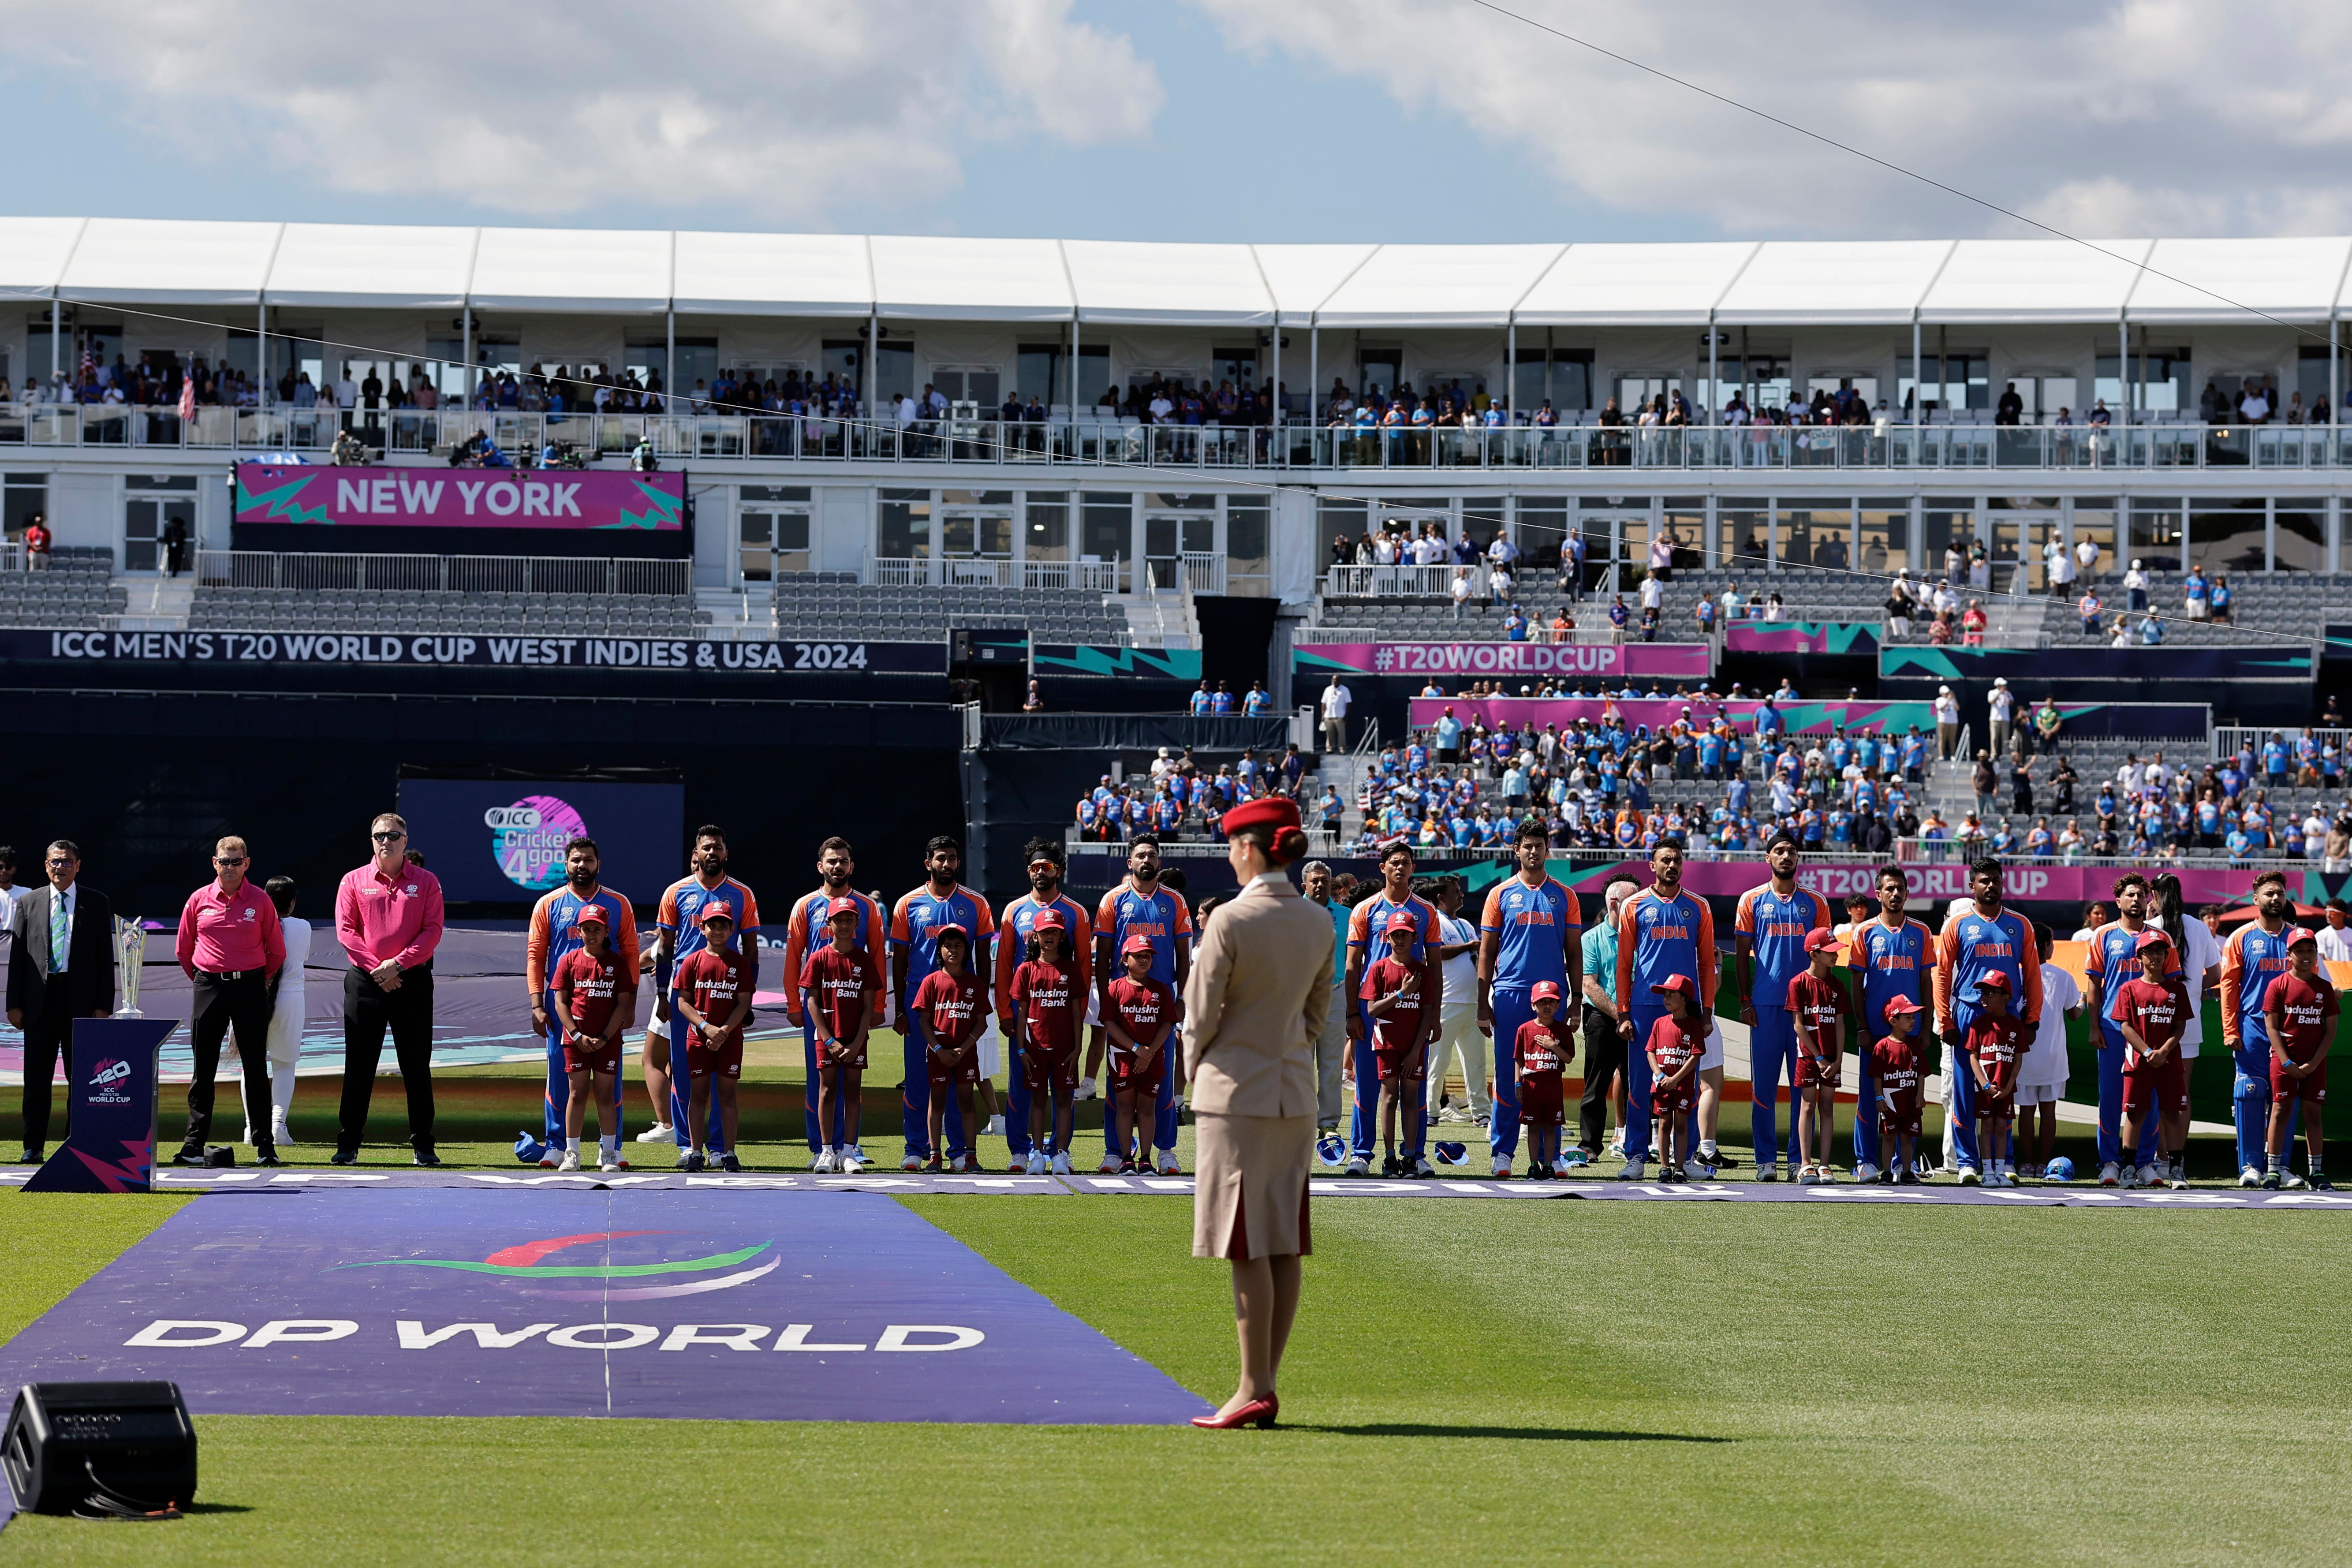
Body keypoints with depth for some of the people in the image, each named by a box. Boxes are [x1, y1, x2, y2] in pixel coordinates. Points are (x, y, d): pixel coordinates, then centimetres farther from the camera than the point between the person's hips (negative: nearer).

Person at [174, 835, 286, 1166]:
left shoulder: (260, 901, 1)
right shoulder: (199, 900, 4)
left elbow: (277, 952, 9)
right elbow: (183, 950, 14)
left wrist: (258, 980, 10)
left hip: (250, 987, -1)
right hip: (208, 988, 1)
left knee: (256, 1069, 0)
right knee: (203, 1069, 2)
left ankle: (266, 1146, 3)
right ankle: (194, 1145, 4)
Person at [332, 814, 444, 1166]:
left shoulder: (426, 882, 5)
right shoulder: (353, 882, 6)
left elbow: (432, 931, -2)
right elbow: (346, 930, 0)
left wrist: (398, 964, -13)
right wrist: (376, 968, -11)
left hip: (413, 981, 0)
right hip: (364, 982, 0)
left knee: (417, 1067, 2)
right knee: (359, 1066, 1)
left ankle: (423, 1146, 7)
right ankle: (348, 1144, 5)